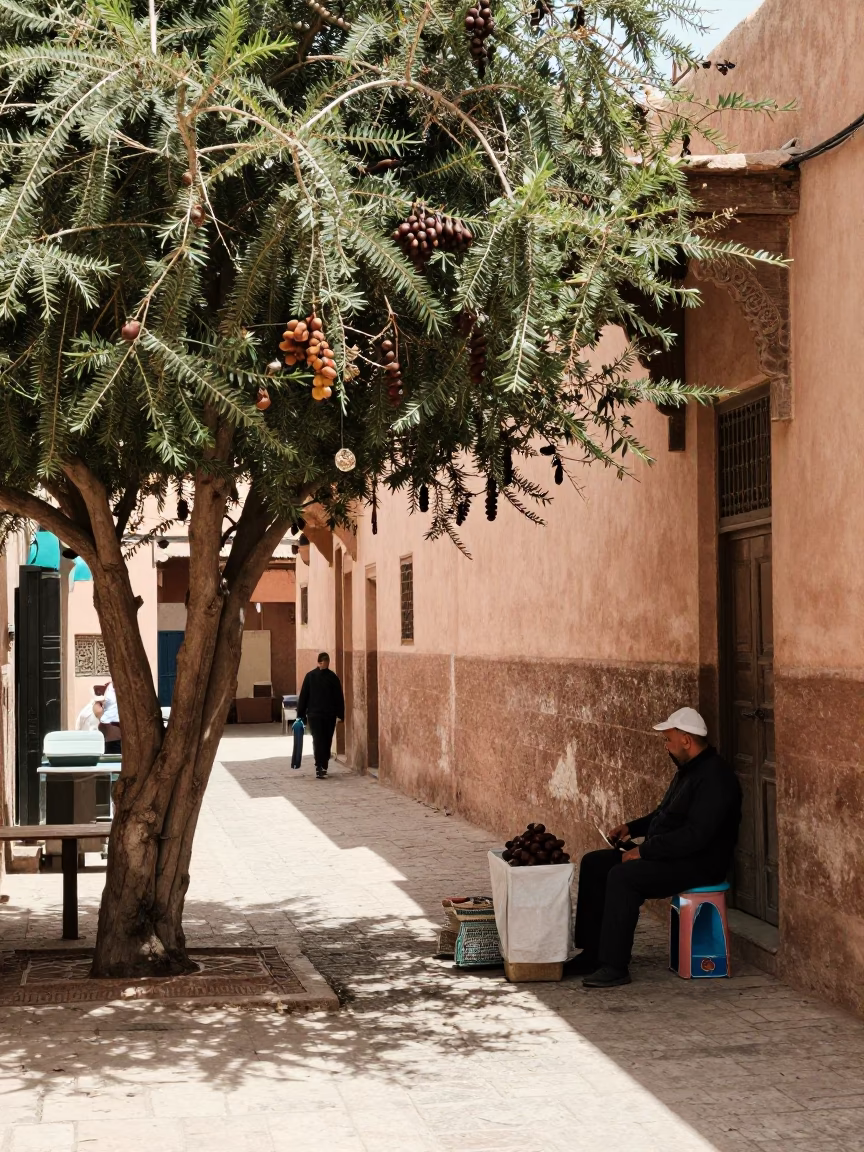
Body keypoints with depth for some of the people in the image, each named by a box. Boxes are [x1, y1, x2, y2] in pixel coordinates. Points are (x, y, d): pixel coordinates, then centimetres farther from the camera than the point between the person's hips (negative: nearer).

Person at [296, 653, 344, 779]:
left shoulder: (310, 676, 0)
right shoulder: (333, 677, -2)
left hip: (314, 715, 0)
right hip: (330, 715, 0)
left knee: (318, 740, 2)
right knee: (327, 741, 4)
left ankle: (319, 767, -3)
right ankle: (323, 767, 4)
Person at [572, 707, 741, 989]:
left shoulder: (714, 778, -20)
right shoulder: (689, 770, 13)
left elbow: (695, 835, -28)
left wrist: (644, 851, -23)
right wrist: (632, 827, 10)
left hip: (699, 864, -11)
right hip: (672, 855, 11)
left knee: (622, 876, -29)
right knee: (594, 864, 4)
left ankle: (615, 968, -23)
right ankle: (592, 953, 5)